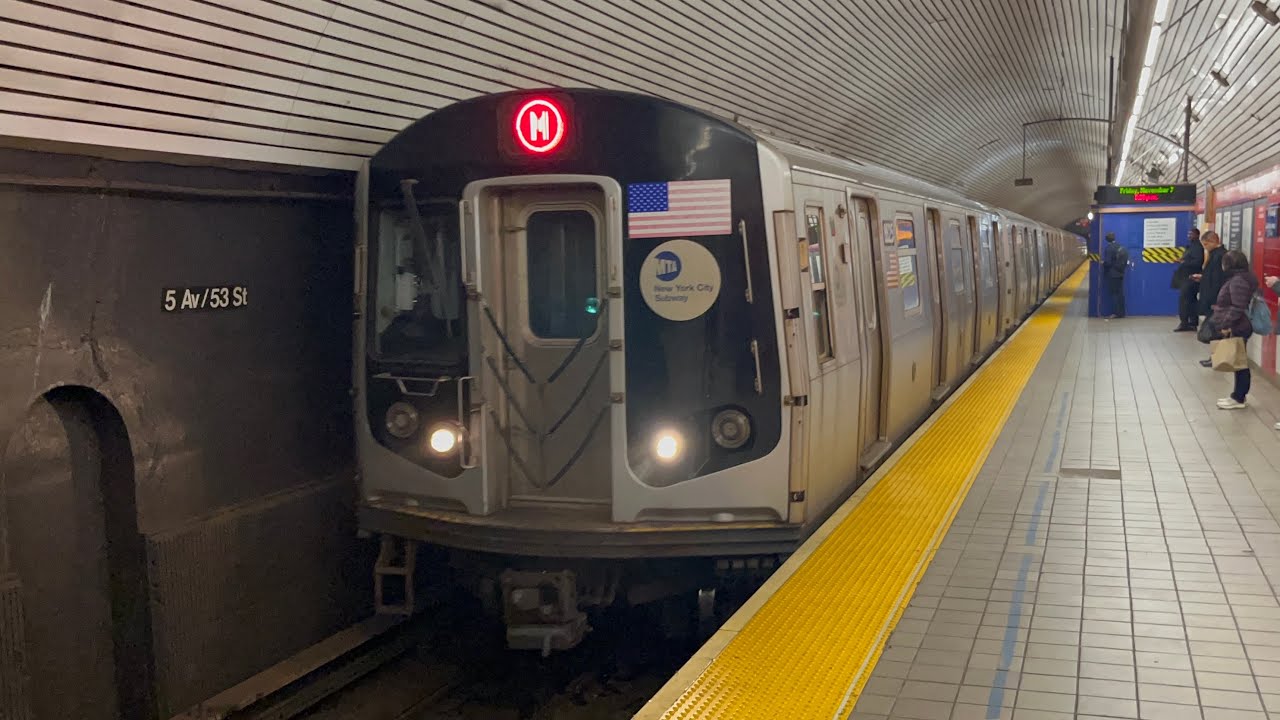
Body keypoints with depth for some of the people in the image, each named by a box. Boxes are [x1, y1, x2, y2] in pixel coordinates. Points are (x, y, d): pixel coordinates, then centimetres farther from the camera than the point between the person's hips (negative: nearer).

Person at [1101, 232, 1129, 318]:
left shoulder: (1109, 248, -16)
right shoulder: (1121, 247, 7)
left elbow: (1107, 262, -19)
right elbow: (1125, 261, 12)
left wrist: (1103, 262, 1)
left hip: (1112, 274, -7)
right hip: (1120, 273, 7)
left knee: (1113, 293, -4)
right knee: (1120, 293, 10)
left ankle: (1115, 312, -5)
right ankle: (1121, 312, 14)